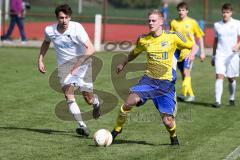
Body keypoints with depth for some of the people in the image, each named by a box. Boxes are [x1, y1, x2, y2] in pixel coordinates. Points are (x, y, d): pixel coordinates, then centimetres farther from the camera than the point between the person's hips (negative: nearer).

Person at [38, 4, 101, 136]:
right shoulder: (49, 31, -7)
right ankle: (82, 126, -22)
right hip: (64, 65, 2)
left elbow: (90, 50, -25)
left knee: (88, 99, 0)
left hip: (82, 62, -2)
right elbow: (46, 43, 20)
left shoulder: (77, 28, -20)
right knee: (68, 93, -21)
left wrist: (77, 65, -32)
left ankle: (96, 102, 39)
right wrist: (40, 60, 12)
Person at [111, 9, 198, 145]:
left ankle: (173, 136, 31)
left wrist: (192, 53, -19)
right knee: (129, 102, -22)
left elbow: (193, 46, 2)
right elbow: (135, 53, 24)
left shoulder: (173, 37, -6)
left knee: (167, 121, -5)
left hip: (166, 83, -2)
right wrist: (123, 64, 34)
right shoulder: (144, 40, 2)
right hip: (149, 79, 2)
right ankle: (117, 129, 0)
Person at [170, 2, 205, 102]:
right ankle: (190, 95, 20)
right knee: (183, 74, 9)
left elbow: (200, 37, 4)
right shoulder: (174, 23, 3)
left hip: (189, 51, -4)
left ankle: (184, 94, -19)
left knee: (186, 72, -17)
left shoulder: (192, 22, -3)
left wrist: (202, 52, 2)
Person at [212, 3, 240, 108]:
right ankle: (217, 101, -18)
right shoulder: (217, 25, 8)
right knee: (219, 76, -14)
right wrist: (213, 56, 18)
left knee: (231, 79, 9)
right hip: (220, 55, 1)